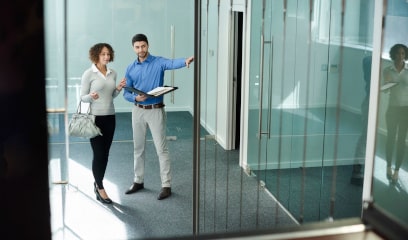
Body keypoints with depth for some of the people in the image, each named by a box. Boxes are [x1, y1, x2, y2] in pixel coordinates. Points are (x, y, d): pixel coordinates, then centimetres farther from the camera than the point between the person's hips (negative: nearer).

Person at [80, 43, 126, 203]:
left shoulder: (113, 74, 9)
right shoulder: (89, 74, -7)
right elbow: (82, 97, -5)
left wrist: (119, 89, -2)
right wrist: (91, 97, -26)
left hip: (110, 117, 5)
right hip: (95, 117, -5)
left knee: (105, 153, 10)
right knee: (98, 153, -3)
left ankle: (98, 184, 26)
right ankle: (100, 188, 10)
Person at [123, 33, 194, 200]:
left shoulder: (158, 62, -8)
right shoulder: (131, 68, 5)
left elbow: (172, 63, -30)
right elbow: (126, 92, 7)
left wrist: (186, 61, -52)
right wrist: (135, 98, -16)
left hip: (156, 111, -4)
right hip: (138, 111, 4)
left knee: (161, 149, -3)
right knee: (138, 148, 14)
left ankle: (166, 185, 3)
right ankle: (138, 181, 28)